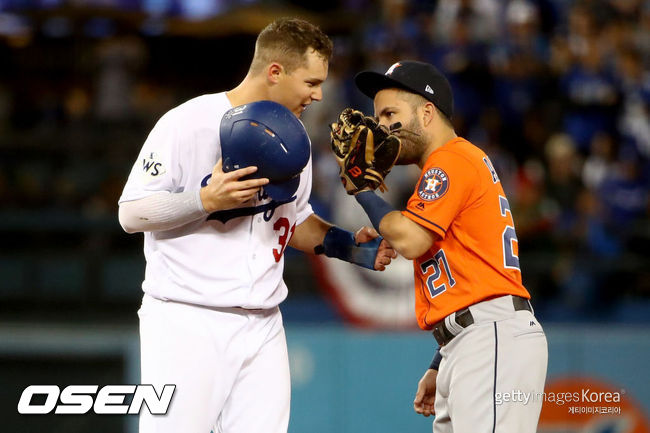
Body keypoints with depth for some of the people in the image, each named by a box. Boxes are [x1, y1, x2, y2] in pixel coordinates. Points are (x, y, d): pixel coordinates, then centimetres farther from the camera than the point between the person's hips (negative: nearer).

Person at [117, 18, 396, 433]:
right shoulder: (189, 122, -9)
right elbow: (131, 215, -10)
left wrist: (348, 245, 9)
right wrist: (208, 200, -22)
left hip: (261, 328, 6)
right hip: (185, 321, -6)